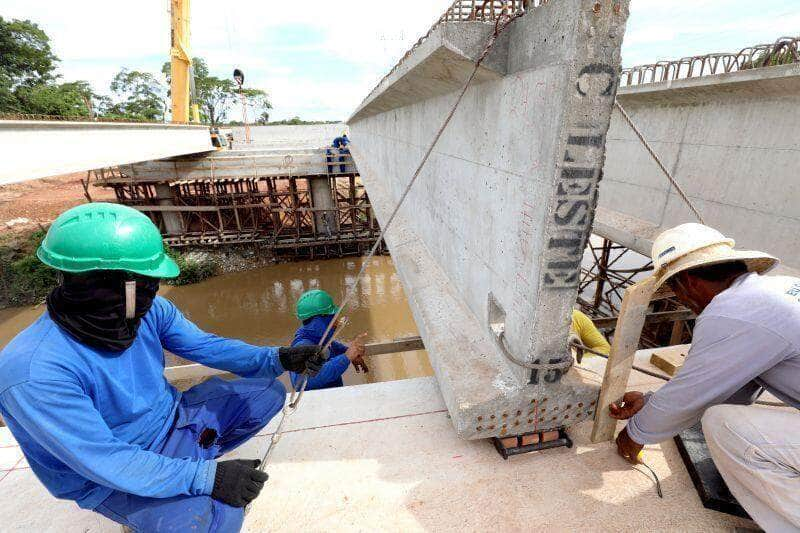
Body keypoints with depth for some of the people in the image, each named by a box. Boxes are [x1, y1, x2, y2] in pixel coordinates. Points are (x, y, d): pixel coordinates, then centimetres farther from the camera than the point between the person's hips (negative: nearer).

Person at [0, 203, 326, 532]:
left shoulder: (150, 310, -13)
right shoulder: (35, 373, -30)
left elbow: (204, 345, -6)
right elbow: (104, 461, -29)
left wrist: (275, 359, -21)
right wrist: (206, 477, -32)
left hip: (173, 419, 6)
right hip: (114, 479, -6)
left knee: (269, 391, 3)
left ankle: (191, 460, 8)